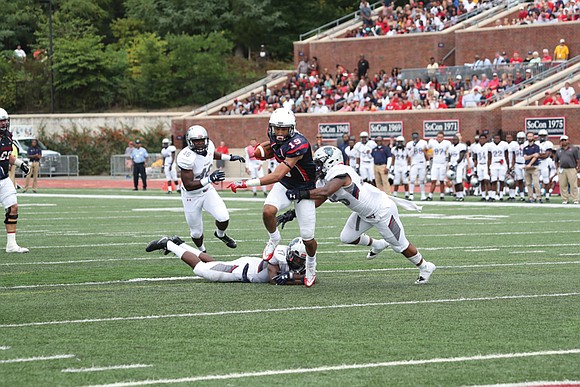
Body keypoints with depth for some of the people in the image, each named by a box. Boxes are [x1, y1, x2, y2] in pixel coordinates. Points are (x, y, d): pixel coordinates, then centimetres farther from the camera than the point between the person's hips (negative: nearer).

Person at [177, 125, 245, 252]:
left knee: (223, 218, -12)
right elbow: (188, 185, -34)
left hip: (207, 190, 5)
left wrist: (230, 157, 17)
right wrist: (209, 179, -42)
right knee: (196, 232, 8)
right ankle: (202, 251, 40)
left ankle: (220, 234, 24)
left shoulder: (209, 146, -12)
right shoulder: (186, 157, -34)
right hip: (191, 196, -5)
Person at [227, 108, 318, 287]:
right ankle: (274, 240, 3)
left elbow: (276, 176, -37)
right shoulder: (275, 138, -10)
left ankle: (311, 266, 30)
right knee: (268, 211, -27)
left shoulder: (297, 144, -34)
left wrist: (245, 184, -39)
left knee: (307, 239, -2)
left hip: (304, 189, -5)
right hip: (284, 185, 5)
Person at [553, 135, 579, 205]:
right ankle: (565, 199, 7)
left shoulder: (574, 149, 4)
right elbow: (556, 160, 24)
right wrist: (557, 168, 12)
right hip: (562, 170, 4)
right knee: (563, 185, 1)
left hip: (571, 170, -4)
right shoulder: (558, 151, 17)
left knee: (573, 185, -6)